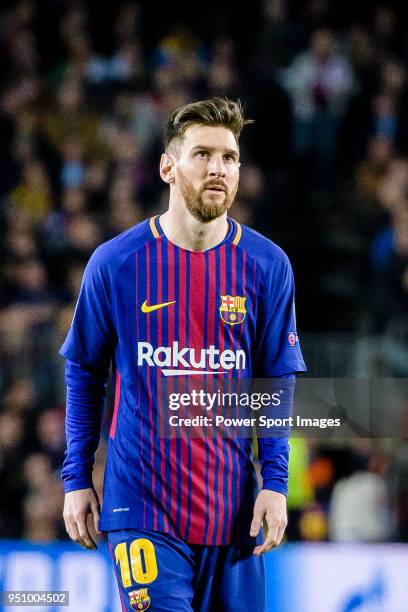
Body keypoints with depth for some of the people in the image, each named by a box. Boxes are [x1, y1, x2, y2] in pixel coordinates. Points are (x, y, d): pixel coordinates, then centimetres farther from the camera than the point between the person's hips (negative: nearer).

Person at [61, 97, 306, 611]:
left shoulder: (267, 266, 2)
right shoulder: (115, 263, -2)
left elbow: (278, 383, 7)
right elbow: (83, 374, 9)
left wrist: (275, 482, -3)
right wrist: (76, 478, 6)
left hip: (233, 510, 2)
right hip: (142, 507, -2)